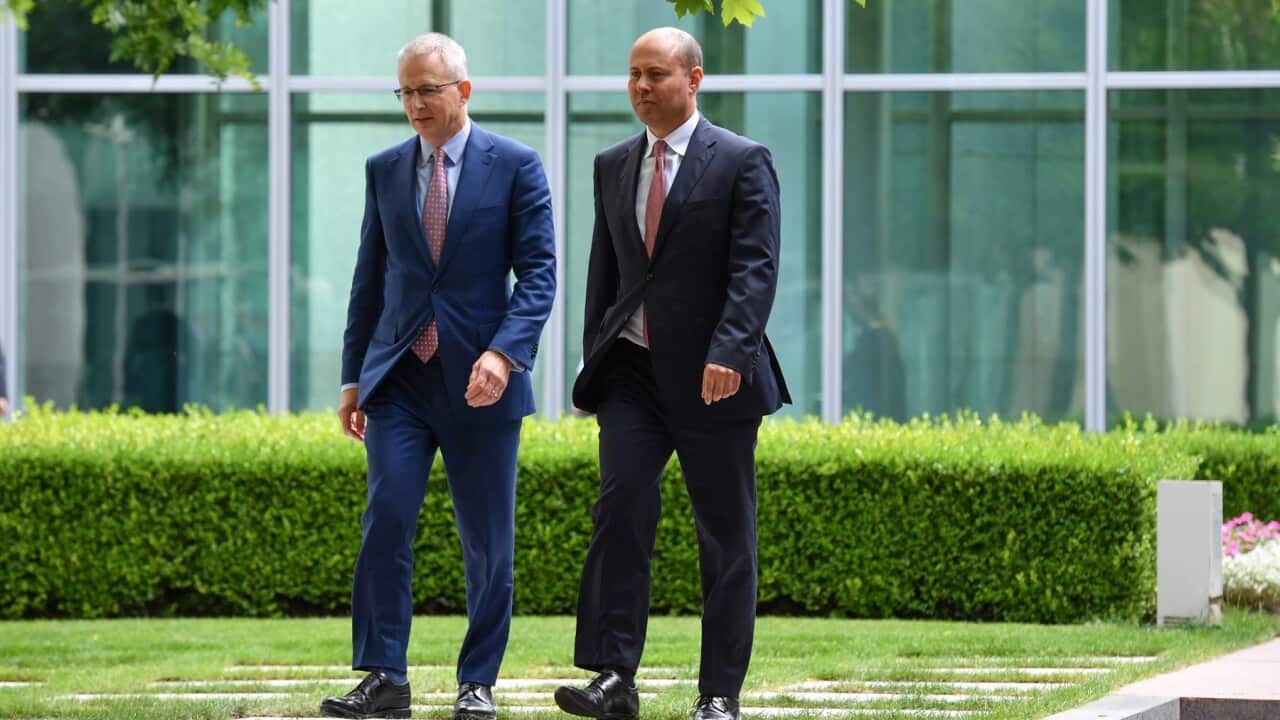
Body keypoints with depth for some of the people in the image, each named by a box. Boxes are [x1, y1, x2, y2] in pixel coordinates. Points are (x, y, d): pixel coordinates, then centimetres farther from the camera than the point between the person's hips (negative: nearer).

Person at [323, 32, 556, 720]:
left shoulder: (514, 166, -1)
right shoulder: (384, 169, 10)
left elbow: (538, 271, -5)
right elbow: (370, 277, 15)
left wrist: (504, 353, -19)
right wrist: (353, 377, 12)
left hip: (479, 380, -2)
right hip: (399, 378, 2)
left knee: (488, 540, 3)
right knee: (385, 519, -11)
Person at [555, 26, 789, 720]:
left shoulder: (742, 162, -4)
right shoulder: (613, 166, 13)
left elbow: (755, 269, -12)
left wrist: (729, 352, -24)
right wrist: (596, 361, 15)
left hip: (713, 377, -4)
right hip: (633, 371, 4)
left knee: (726, 536, 1)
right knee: (620, 507, -13)